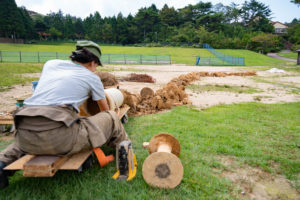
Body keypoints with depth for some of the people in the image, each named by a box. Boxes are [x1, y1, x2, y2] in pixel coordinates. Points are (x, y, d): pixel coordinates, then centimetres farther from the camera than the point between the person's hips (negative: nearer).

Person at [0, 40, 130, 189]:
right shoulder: (92, 77, 12)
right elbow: (105, 110, 27)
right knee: (112, 118, 12)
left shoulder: (51, 64, 22)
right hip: (60, 136, -5)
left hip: (27, 136, 6)